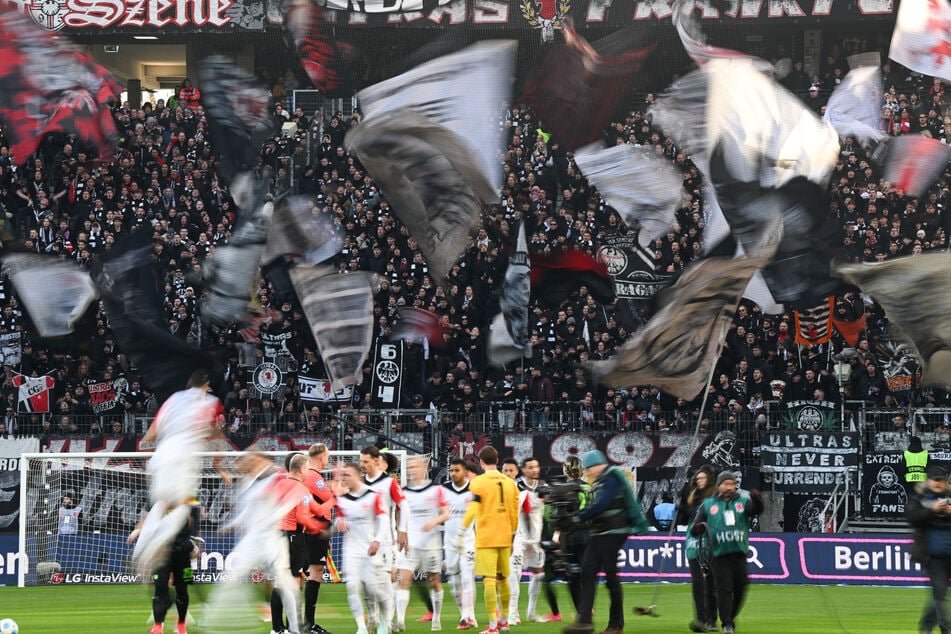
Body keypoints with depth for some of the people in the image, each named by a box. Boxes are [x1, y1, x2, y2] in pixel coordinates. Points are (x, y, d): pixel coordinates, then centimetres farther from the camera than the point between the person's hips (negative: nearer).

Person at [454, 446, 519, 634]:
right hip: (505, 539, 5)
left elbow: (471, 511, -15)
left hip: (485, 539, -5)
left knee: (489, 580, -7)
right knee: (503, 579, 17)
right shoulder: (509, 483, 9)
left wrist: (460, 535, -11)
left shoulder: (478, 482, -7)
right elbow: (515, 515, 13)